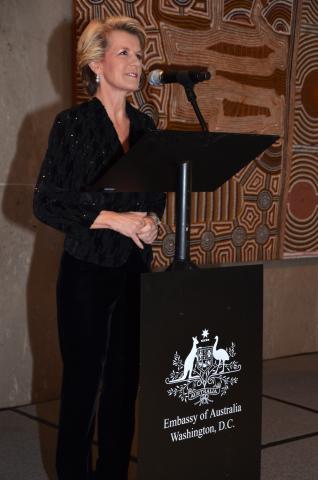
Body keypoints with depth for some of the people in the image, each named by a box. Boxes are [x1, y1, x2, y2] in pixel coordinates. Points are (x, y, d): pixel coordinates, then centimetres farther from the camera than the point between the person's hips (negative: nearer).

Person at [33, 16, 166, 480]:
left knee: (125, 379, 9)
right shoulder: (72, 123, -7)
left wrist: (152, 221, -3)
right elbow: (46, 202, -11)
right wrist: (115, 219, -15)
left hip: (135, 270, 5)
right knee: (82, 381, 3)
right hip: (87, 271, -5)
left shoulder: (145, 125, 10)